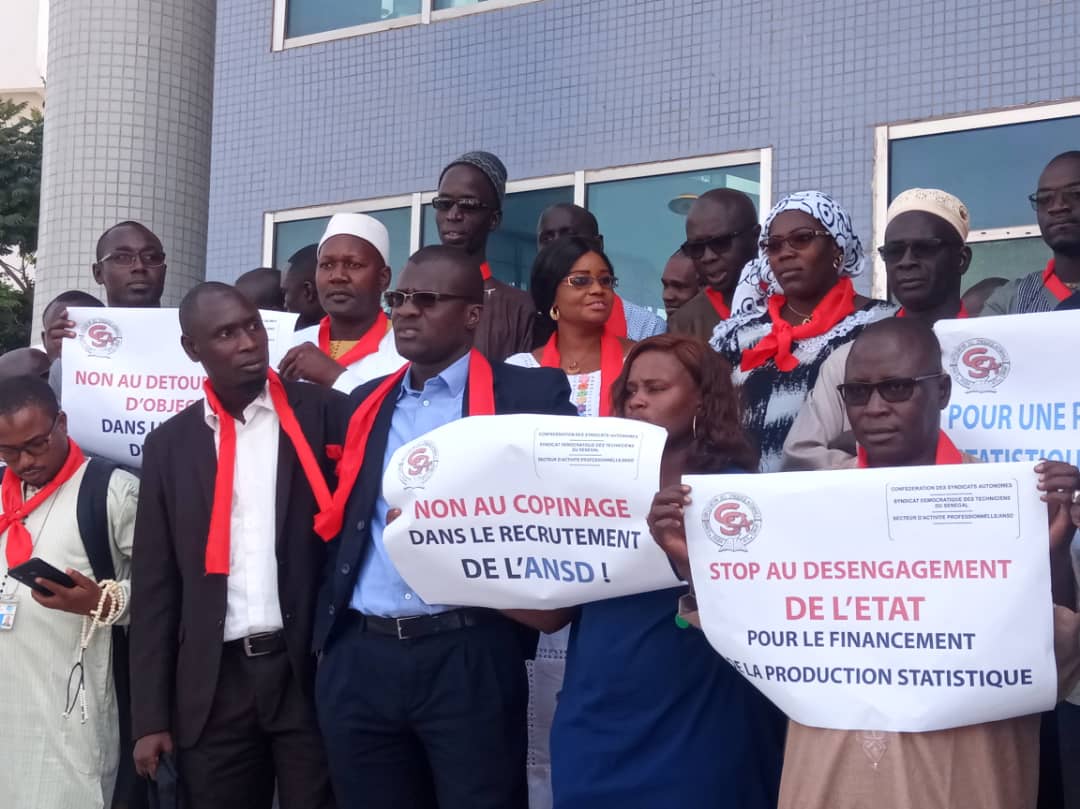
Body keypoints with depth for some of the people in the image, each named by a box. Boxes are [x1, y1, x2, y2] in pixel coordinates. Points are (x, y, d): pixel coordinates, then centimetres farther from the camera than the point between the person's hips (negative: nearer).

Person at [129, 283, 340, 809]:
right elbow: (155, 585, 7)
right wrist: (150, 716, 3)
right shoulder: (170, 443, 7)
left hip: (310, 669, -2)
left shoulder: (322, 413, 1)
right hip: (214, 682, 2)